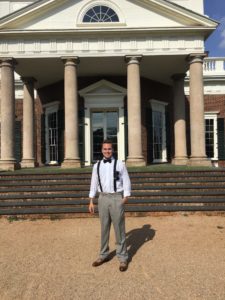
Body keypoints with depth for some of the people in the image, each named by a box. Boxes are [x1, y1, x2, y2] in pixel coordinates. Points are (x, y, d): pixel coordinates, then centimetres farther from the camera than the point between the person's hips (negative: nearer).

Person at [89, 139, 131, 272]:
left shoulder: (120, 164, -3)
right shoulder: (97, 165, 7)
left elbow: (126, 181, -3)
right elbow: (94, 183, 8)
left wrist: (126, 197, -13)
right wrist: (91, 201, 6)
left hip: (116, 198, -3)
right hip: (103, 198, 4)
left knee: (119, 228, 3)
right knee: (104, 228, 14)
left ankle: (123, 258, 16)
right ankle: (104, 255, 30)